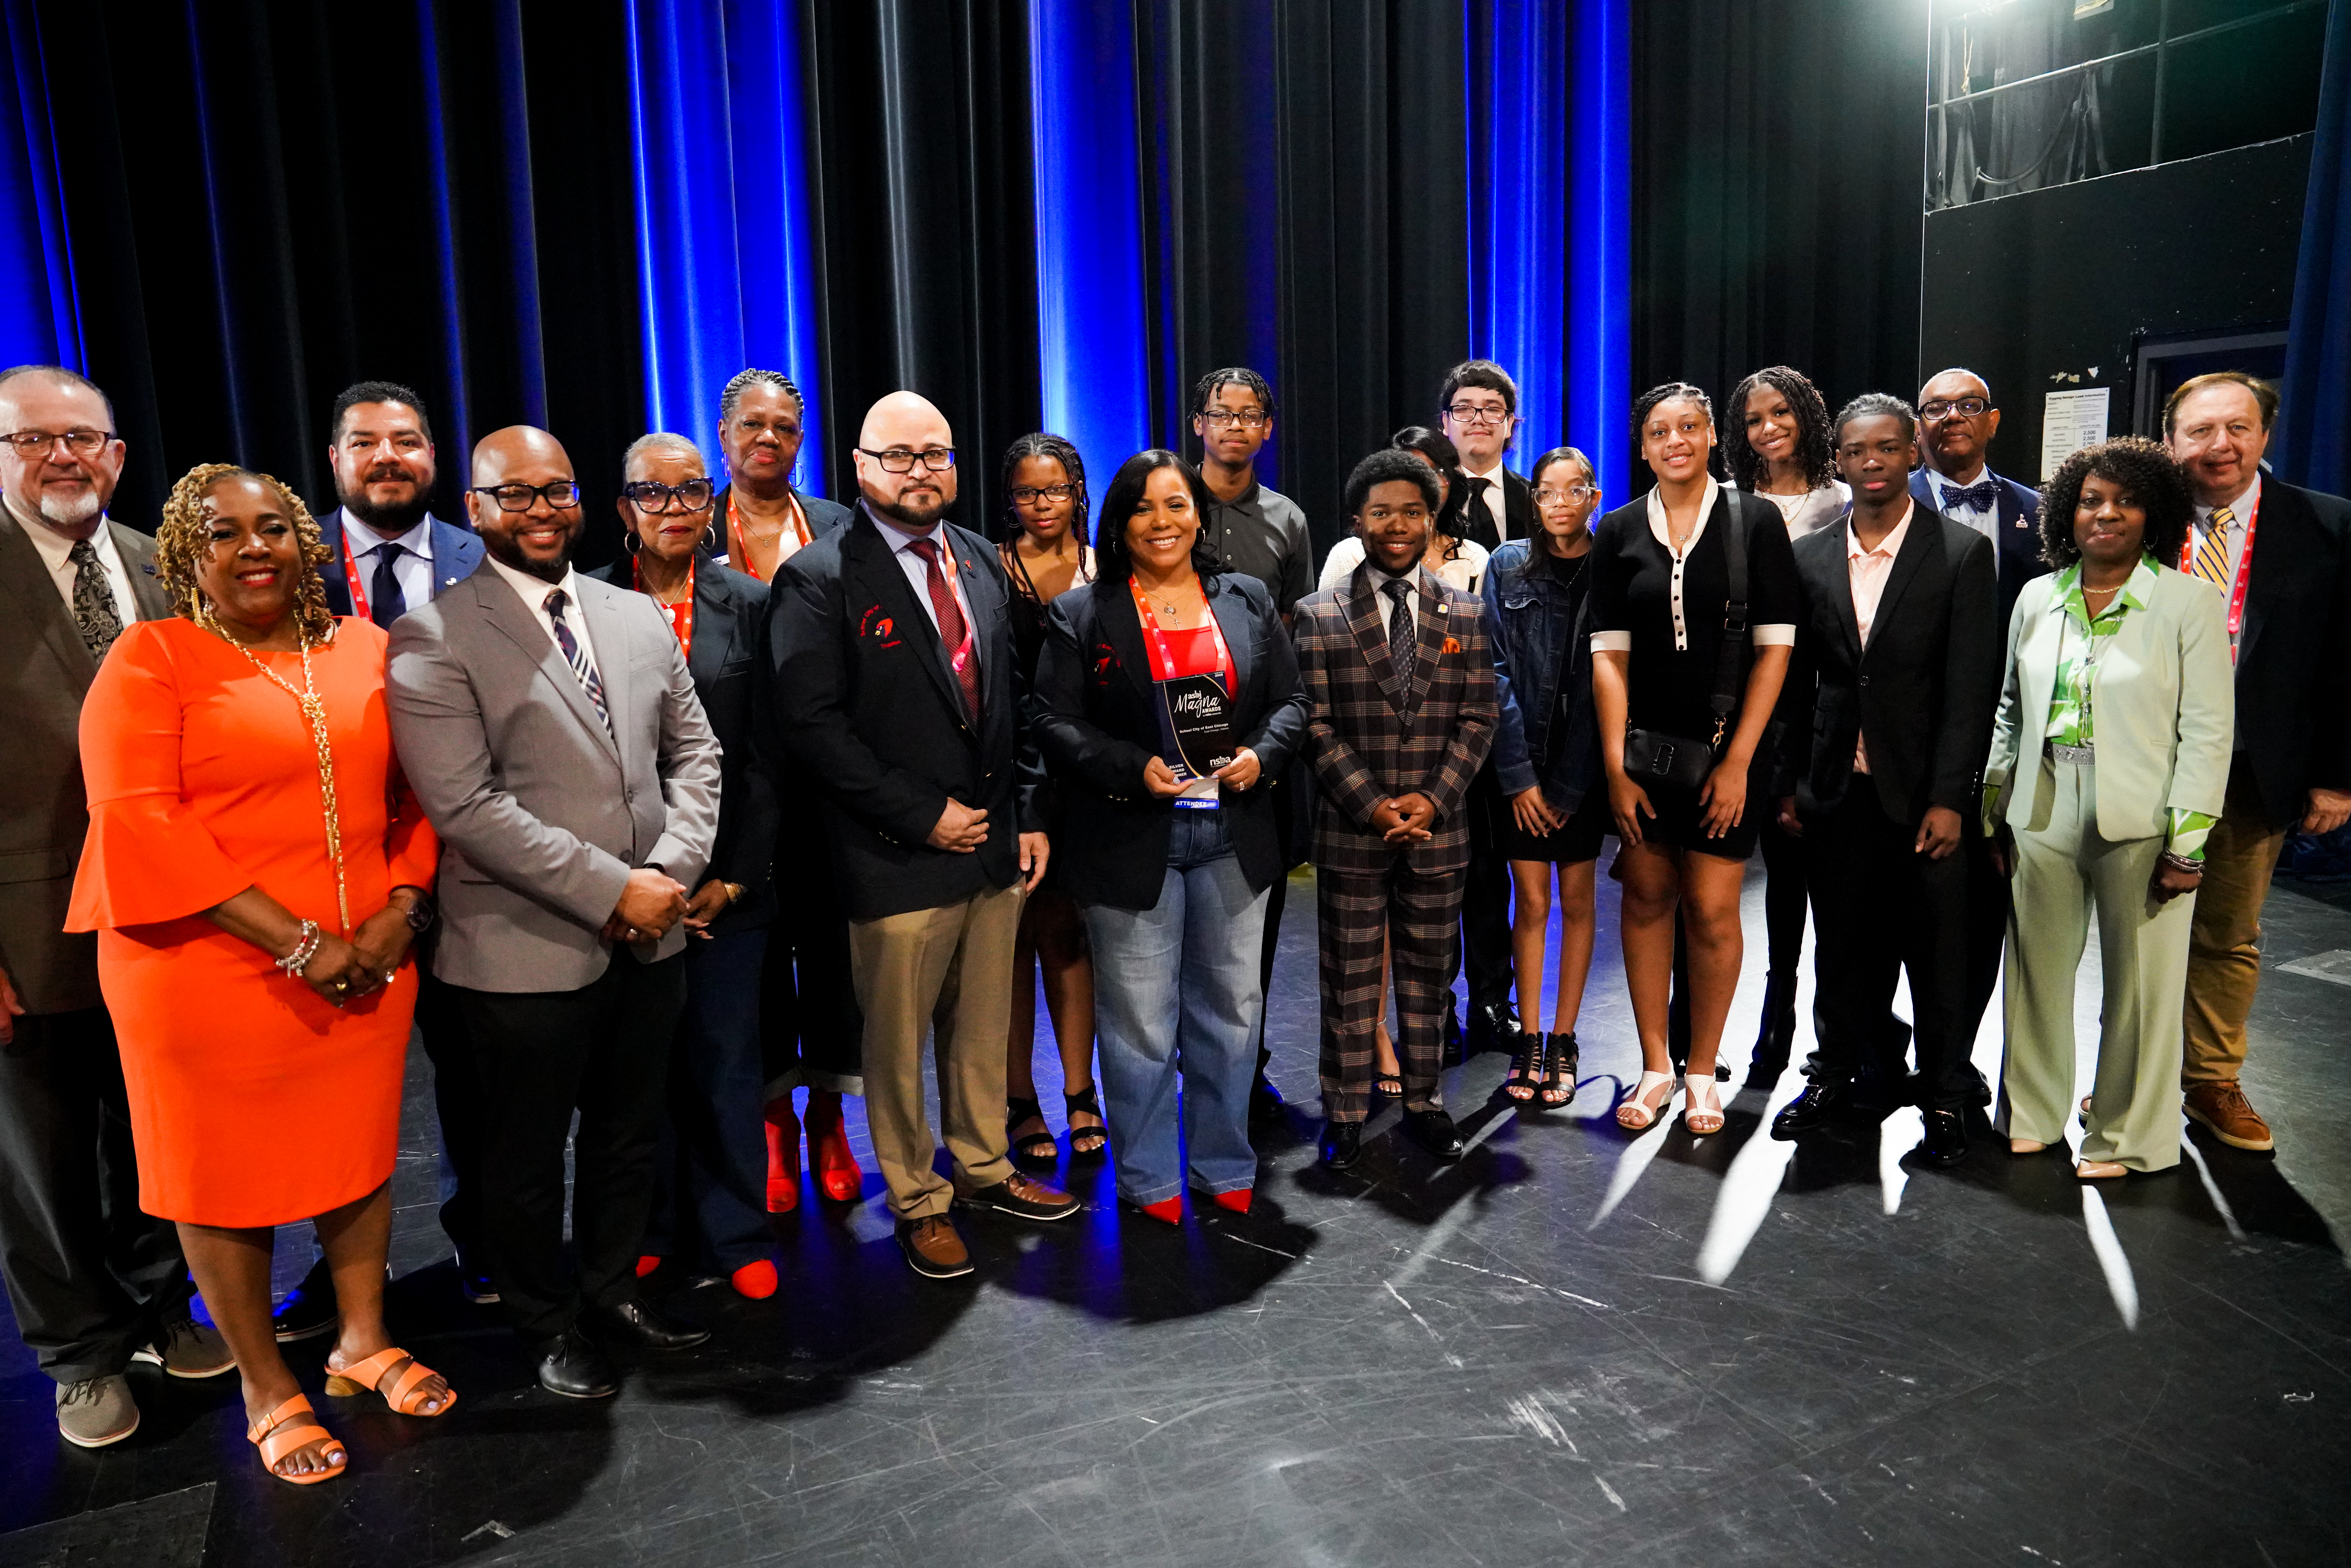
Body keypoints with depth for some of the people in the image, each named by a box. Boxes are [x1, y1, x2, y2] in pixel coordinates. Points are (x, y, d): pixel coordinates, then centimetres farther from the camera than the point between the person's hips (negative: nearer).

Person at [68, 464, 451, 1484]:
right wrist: (296, 944, -18)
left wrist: (400, 911, -8)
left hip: (367, 967, 4)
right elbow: (136, 823, -14)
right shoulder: (151, 658, -5)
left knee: (361, 1150, 15)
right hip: (212, 971, -3)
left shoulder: (364, 649, 7)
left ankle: (364, 1341, 36)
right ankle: (266, 1390, 29)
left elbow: (416, 792, 9)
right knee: (227, 1177, 10)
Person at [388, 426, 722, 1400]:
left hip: (649, 939, 5)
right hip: (529, 950, -5)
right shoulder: (434, 639, -10)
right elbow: (465, 807, -17)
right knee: (527, 1156, 13)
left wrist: (672, 869, -7)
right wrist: (611, 890, -18)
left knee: (628, 1135, 20)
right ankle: (548, 1325, 35)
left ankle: (611, 1290, 41)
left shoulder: (639, 617, 9)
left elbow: (691, 751, 10)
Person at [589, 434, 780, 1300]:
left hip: (725, 877, 0)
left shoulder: (751, 605, 4)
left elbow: (764, 756, 2)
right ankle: (649, 1229, 27)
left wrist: (733, 876, -5)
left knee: (725, 1059, 5)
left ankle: (735, 1236, 20)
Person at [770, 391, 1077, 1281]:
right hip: (898, 859, -5)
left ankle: (983, 1169, 36)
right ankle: (917, 1202, 26)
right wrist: (923, 817, -16)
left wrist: (1028, 816, 8)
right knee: (898, 1042, 7)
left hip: (994, 845, 6)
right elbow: (811, 724, -16)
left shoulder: (980, 562, 11)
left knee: (983, 1027, 17)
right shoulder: (820, 578, -9)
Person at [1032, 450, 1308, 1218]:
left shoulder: (1248, 600, 8)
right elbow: (1056, 725, -6)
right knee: (1140, 1018, 5)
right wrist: (1135, 770, -19)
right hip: (1129, 841, -3)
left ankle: (1225, 1167, 30)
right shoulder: (1081, 613, -1)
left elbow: (1290, 700, 10)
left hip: (1233, 833, 4)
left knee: (1230, 1005, 13)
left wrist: (1261, 754, -10)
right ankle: (1149, 1179, 22)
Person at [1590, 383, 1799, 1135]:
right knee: (1647, 898, 8)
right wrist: (1615, 766, -5)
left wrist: (1738, 762, -9)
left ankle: (1702, 1074, 18)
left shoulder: (1756, 521, -2)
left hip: (1727, 749, -2)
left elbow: (1774, 648, -4)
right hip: (1643, 745, 2)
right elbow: (1609, 654, 1)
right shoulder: (1620, 531, 4)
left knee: (1712, 910, 1)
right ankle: (1655, 1067, 20)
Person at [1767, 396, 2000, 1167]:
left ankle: (1946, 1094, 24)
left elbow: (1971, 689, -7)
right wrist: (1789, 785, 6)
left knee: (1937, 950, 8)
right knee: (1841, 943, 13)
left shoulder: (1962, 552, -3)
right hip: (1836, 790, 3)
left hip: (1923, 791, -3)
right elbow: (1796, 683, 9)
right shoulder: (1809, 557, 6)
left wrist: (1949, 798, -12)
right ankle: (1836, 1072, 30)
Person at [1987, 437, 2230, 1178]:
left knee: (2136, 982, 5)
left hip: (2140, 824, -3)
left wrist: (2187, 841, -10)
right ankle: (2032, 1116, 26)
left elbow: (2208, 732, -5)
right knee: (2037, 967, 10)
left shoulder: (2190, 603, -3)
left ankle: (2125, 1136, 21)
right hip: (2043, 817, 3)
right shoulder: (2037, 598, 9)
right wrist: (1993, 814, 9)